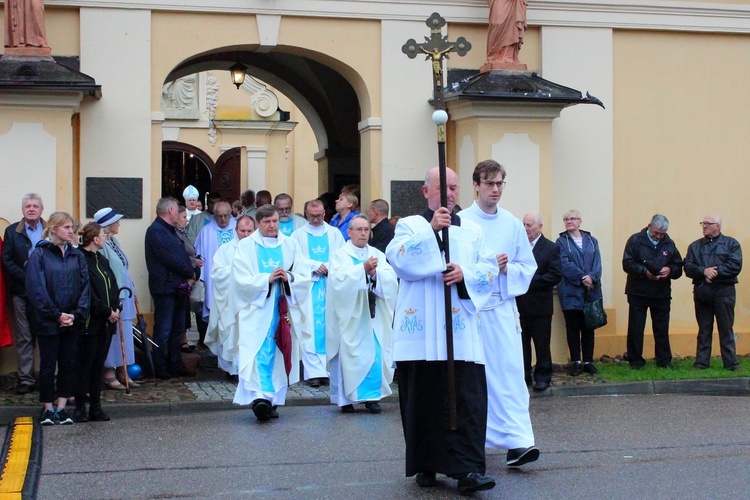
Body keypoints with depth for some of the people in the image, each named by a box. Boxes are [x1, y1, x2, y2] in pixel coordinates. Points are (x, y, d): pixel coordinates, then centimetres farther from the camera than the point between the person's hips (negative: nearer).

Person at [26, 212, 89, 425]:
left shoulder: (76, 256, 6)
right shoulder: (39, 254, -7)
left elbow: (85, 286, 2)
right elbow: (36, 289, -12)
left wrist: (77, 314, -11)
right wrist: (57, 315, -15)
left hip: (72, 321, 4)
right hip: (47, 321, -4)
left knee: (68, 364, 7)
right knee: (48, 365, 4)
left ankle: (61, 408, 15)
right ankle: (47, 408, 17)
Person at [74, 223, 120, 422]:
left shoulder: (102, 260, 15)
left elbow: (113, 286, 13)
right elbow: (87, 293, -16)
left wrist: (115, 308, -3)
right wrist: (107, 311, -12)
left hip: (106, 321, 8)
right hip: (90, 322, -8)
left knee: (99, 364, 10)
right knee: (85, 364, -2)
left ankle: (96, 406, 14)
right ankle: (80, 407, 4)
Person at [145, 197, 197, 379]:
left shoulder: (171, 230, 19)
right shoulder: (156, 231, -13)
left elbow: (182, 255, 16)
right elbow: (171, 258, -19)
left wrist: (189, 275, -1)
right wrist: (190, 273, -7)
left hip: (179, 287, 10)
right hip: (165, 287, -10)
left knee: (178, 328, 14)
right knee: (163, 330, -4)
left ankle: (175, 364, 22)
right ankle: (160, 368, 3)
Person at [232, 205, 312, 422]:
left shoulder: (290, 245, 12)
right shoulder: (246, 246, 5)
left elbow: (304, 276, 6)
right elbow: (242, 280, -5)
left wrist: (289, 278, -13)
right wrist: (268, 278, -17)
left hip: (283, 311, 3)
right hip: (257, 310, -3)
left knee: (279, 356, 3)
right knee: (259, 354, -15)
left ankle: (273, 401, 11)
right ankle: (261, 397, -24)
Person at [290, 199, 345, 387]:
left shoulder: (334, 233, 12)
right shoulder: (298, 235, 9)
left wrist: (328, 267, -13)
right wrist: (317, 266, -11)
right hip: (308, 286, -1)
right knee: (310, 329, -7)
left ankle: (329, 369, -2)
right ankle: (313, 372, -8)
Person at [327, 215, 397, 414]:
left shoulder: (378, 255, 11)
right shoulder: (339, 255, 2)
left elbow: (391, 280, 0)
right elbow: (339, 280, -15)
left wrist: (375, 273, -18)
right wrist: (363, 269, -22)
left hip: (373, 316, 3)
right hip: (349, 316, -3)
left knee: (375, 354, -3)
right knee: (348, 355, -3)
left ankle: (372, 396, 6)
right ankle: (346, 399, 7)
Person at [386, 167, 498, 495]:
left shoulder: (472, 230, 17)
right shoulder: (410, 225, 8)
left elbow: (490, 267, 8)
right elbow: (397, 258, -12)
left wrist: (466, 273, -12)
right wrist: (431, 229, -22)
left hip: (461, 330, 2)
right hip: (421, 331, -2)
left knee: (468, 399, -8)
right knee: (423, 398, 3)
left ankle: (467, 470, -10)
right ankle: (425, 465, 15)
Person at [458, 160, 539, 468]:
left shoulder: (512, 224, 9)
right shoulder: (460, 222, 0)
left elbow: (528, 266, 12)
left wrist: (507, 269, -8)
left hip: (503, 307, 2)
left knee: (510, 372, -8)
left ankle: (517, 441, -12)